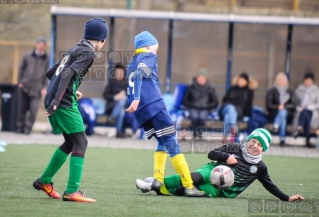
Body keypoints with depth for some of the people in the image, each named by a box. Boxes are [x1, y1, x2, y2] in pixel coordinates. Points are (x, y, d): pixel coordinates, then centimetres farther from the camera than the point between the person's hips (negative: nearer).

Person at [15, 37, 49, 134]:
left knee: (33, 110, -10)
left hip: (36, 89, -1)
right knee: (22, 108, 5)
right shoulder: (28, 57, 6)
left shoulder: (46, 59, 6)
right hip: (24, 86, 1)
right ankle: (19, 127, 13)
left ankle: (28, 127, -2)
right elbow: (21, 69, 11)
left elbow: (46, 75, 7)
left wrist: (44, 87, 0)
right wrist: (20, 82, 3)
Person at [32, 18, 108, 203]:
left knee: (71, 142, 20)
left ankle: (45, 181, 27)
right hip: (65, 103, -9)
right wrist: (57, 100, -26)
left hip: (53, 101, 9)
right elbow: (68, 74, -20)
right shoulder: (87, 52, -6)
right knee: (80, 142, -8)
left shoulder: (75, 50, 20)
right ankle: (72, 191, -16)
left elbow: (51, 73, 25)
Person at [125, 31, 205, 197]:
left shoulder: (131, 64, 26)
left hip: (140, 111, 8)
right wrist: (137, 99, -25)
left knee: (163, 142, 17)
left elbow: (131, 90, 23)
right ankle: (189, 186, -10)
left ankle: (158, 180, -3)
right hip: (154, 105, -8)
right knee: (172, 144, -7)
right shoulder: (149, 57, 3)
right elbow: (140, 73, -16)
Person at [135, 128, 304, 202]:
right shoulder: (234, 148, 4)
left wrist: (286, 198, 5)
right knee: (195, 178, -35)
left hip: (221, 190, -1)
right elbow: (211, 154, 5)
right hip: (213, 172, 1)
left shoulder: (260, 167, 4)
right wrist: (226, 157, -14)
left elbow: (269, 185, 11)